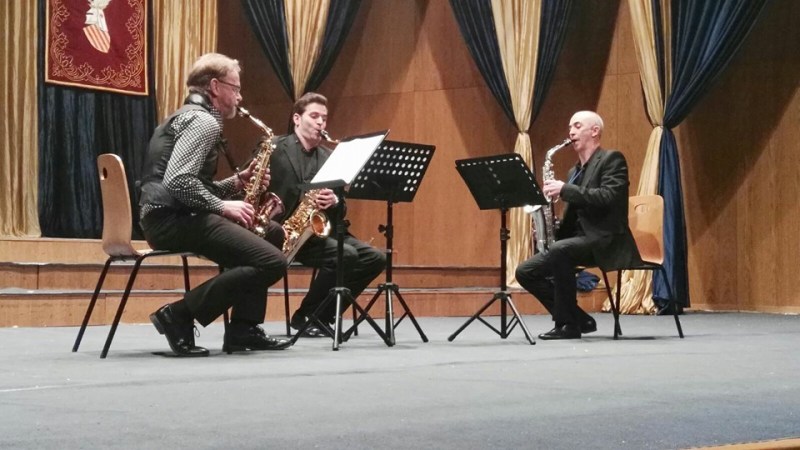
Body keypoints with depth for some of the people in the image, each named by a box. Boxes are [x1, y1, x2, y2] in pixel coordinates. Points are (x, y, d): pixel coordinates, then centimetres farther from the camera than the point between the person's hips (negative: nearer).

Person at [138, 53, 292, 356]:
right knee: (273, 262, -19)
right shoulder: (204, 121, -9)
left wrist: (237, 182, 12)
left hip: (174, 215, 11)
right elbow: (178, 181, -23)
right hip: (173, 220, -11)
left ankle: (243, 329, 12)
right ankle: (178, 314, -15)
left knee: (273, 233, 19)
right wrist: (223, 206, -13)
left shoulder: (190, 116, 24)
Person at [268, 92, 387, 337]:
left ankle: (323, 315, -2)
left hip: (319, 229, 7)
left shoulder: (328, 158, 16)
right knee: (346, 255, -28)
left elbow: (340, 211, 14)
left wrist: (334, 202, -12)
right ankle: (305, 316, -9)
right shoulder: (274, 148, 0)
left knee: (375, 259, -9)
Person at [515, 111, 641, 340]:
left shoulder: (612, 159, -2)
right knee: (525, 271, -5)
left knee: (560, 249, -37)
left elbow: (608, 197, -20)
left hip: (605, 241, -9)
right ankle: (581, 319, -1)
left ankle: (568, 323, -25)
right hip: (577, 239, 9)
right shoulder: (575, 171, 21)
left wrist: (565, 189, -21)